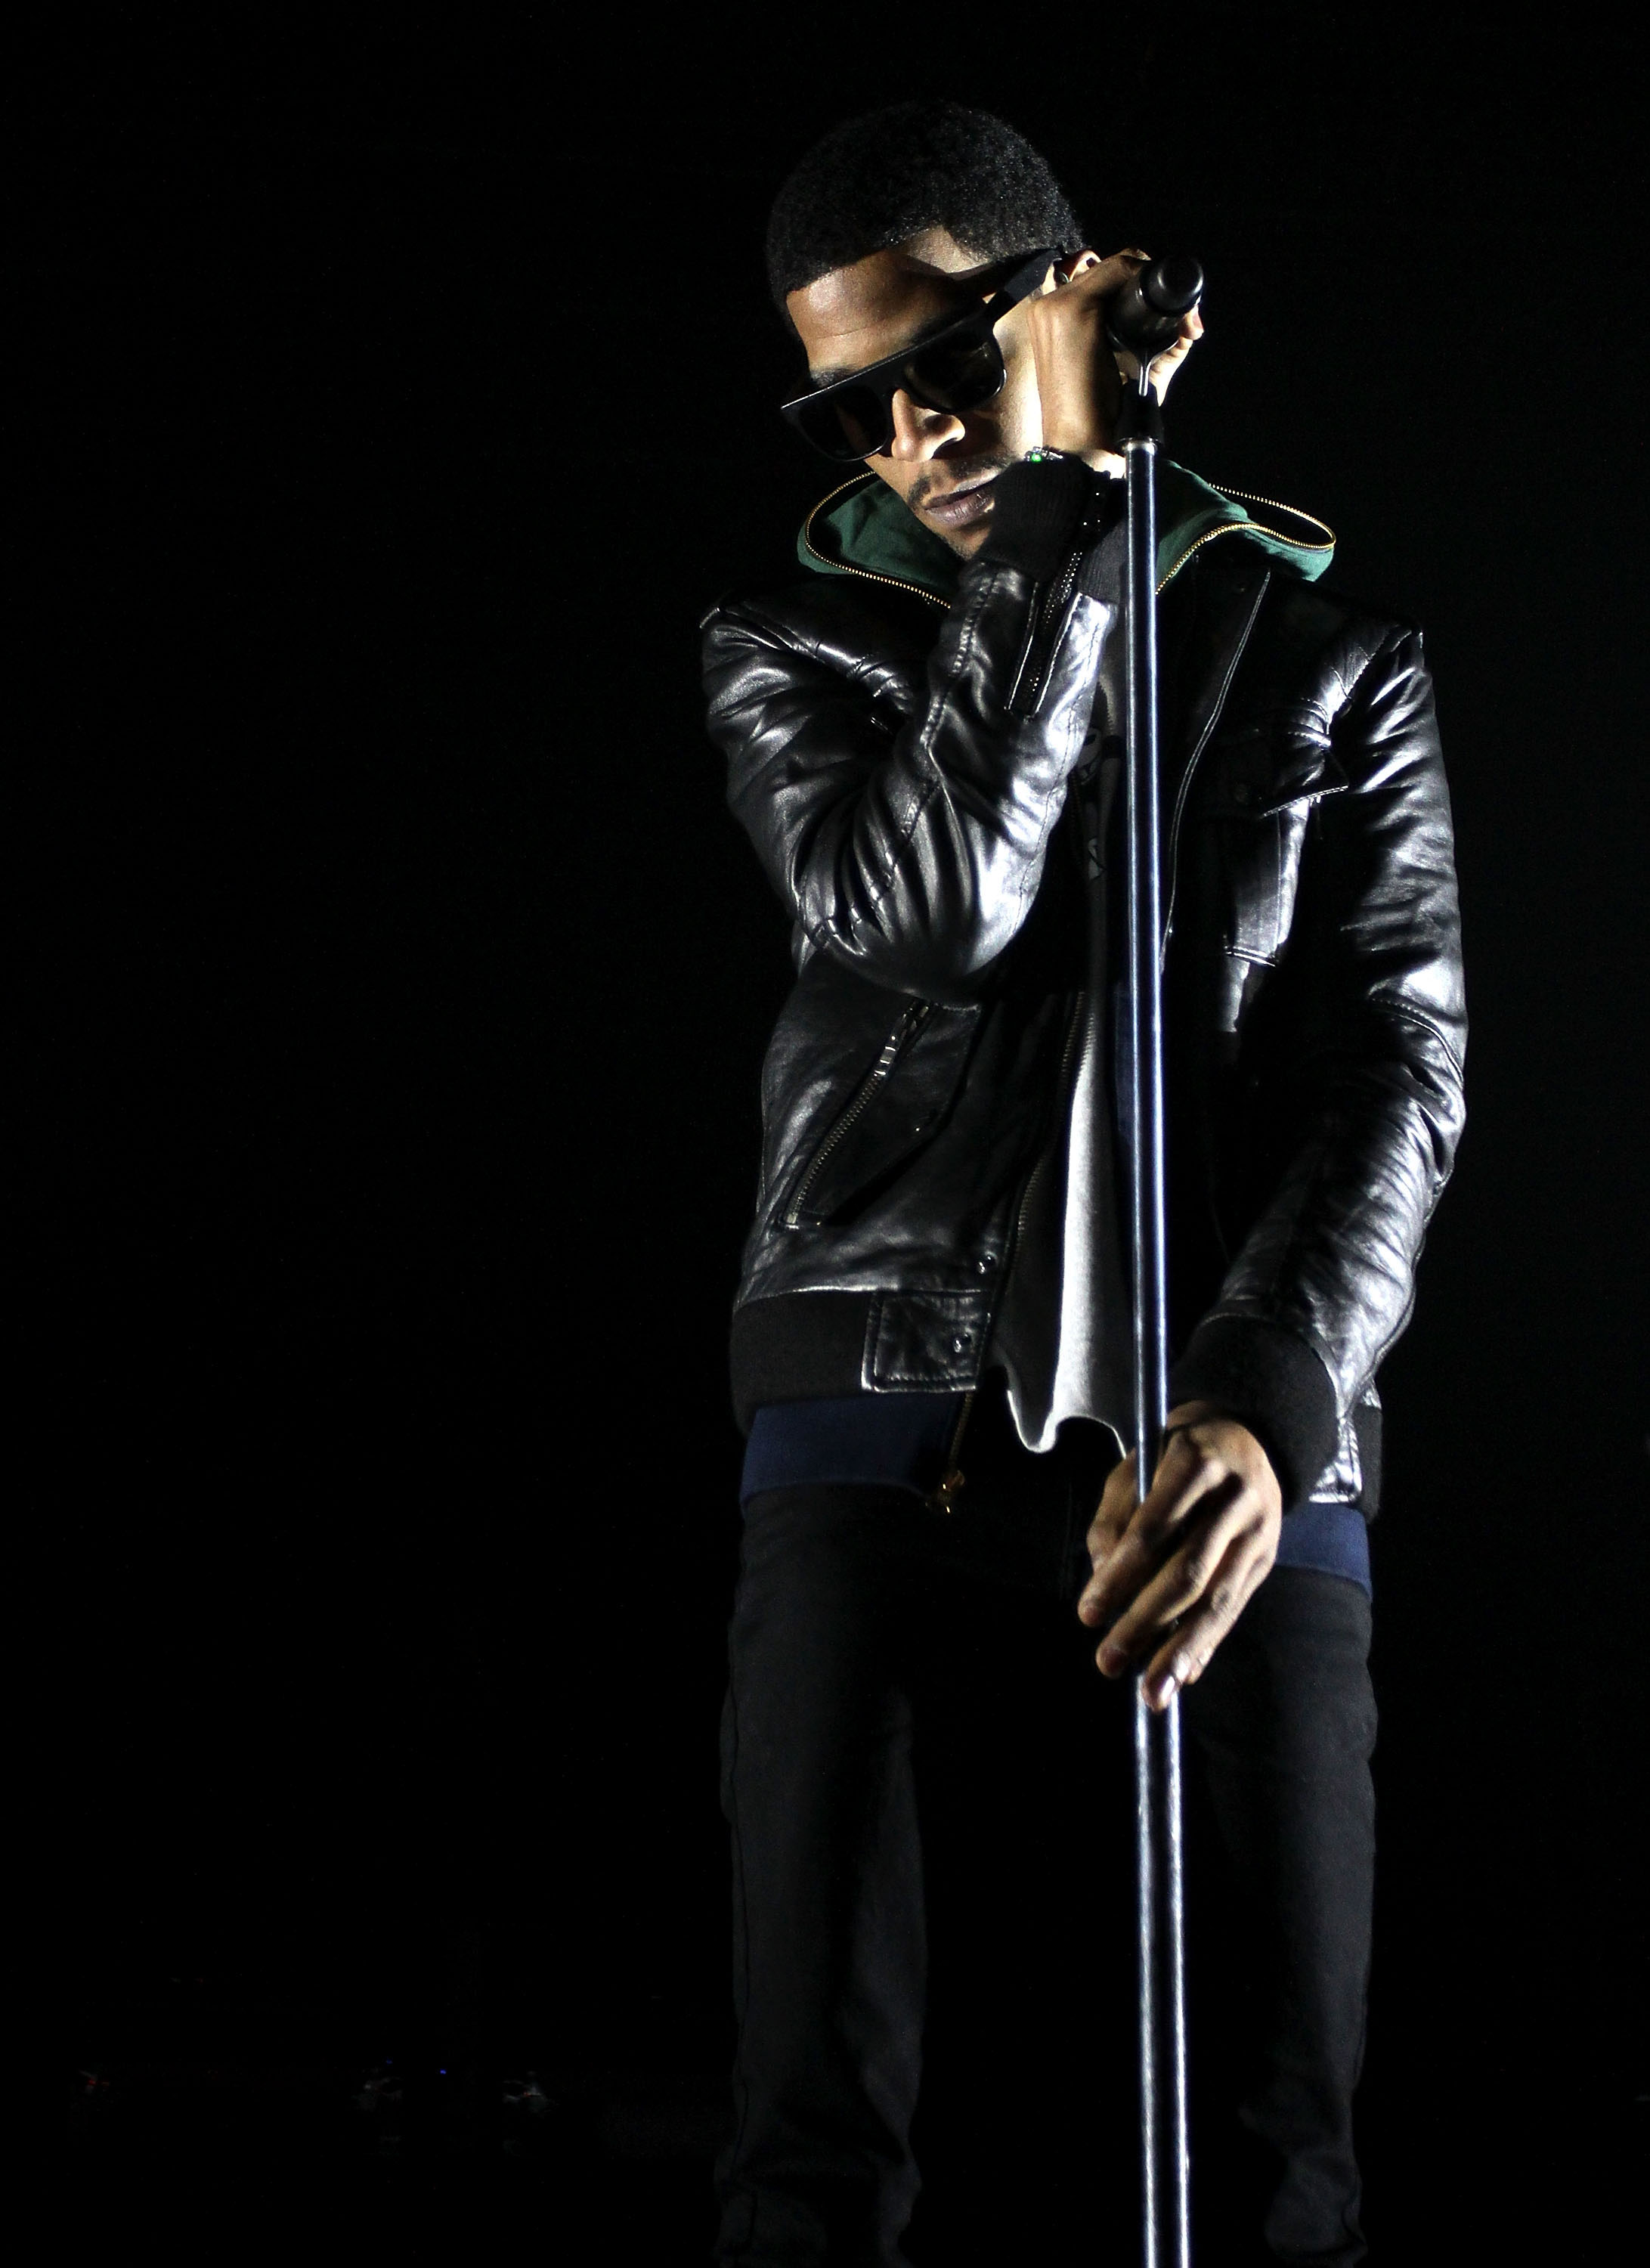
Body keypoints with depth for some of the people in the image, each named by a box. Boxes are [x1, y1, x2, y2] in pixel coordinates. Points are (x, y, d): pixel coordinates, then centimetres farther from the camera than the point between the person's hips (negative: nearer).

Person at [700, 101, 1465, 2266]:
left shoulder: (1319, 652, 13)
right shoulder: (791, 646, 14)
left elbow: (1400, 1059, 1)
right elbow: (927, 906, -8)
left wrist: (1263, 1407, -16)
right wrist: (1066, 499, -4)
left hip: (1236, 1435, 0)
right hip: (890, 1422, 0)